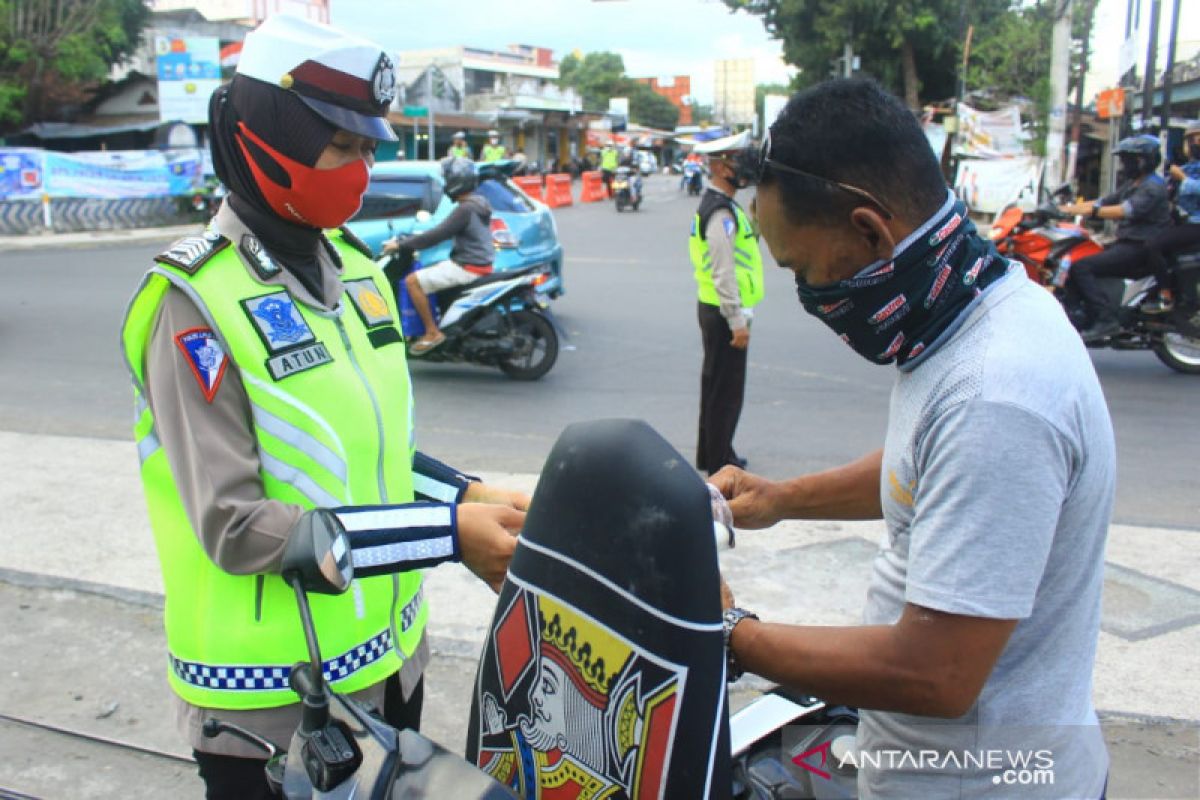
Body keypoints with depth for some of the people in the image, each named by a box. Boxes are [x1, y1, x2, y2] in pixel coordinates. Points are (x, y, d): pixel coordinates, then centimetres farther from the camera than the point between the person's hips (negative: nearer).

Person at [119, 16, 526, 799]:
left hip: (387, 657, 7)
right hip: (271, 698, -7)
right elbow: (233, 526, -24)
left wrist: (469, 495, -7)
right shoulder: (199, 299, -19)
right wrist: (446, 531, -26)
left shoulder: (352, 264, 4)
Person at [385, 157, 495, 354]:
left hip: (468, 267, -10)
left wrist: (401, 244, -16)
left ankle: (432, 332, -10)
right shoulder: (478, 203, 12)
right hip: (480, 263, 10)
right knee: (428, 272, 28)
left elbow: (437, 235, -23)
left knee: (412, 281, -12)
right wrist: (418, 237, 22)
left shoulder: (465, 209, -19)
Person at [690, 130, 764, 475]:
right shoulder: (721, 213, -20)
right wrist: (738, 323, -22)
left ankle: (710, 454, 32)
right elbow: (724, 273, -23)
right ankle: (719, 463, 9)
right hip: (723, 313, -11)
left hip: (714, 308, 11)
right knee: (726, 391, -1)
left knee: (716, 385, 19)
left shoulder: (721, 205, 13)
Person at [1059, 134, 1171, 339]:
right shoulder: (1130, 185, 21)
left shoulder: (1153, 186, -12)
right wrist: (1069, 207, 1)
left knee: (1080, 268, -24)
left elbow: (1126, 211, -27)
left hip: (1142, 248, -10)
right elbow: (1104, 201, 15)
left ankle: (1106, 319, -30)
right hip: (1126, 243, 10)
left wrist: (1088, 210, -36)